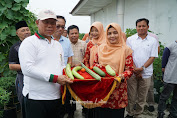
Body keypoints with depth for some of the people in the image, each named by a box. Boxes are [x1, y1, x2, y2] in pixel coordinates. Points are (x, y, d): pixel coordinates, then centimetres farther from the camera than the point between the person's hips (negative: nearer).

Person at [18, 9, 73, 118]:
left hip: (56, 97, 7)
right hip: (36, 98, -6)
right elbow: (27, 68, -18)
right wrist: (54, 78, -20)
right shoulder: (29, 42, -6)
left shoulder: (58, 45, 15)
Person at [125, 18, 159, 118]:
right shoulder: (130, 39, 3)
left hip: (146, 74, 1)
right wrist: (135, 70, -10)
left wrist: (142, 68, -14)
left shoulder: (153, 41, 4)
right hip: (132, 72, 0)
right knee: (131, 96, 8)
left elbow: (152, 57, -1)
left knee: (142, 98, 11)